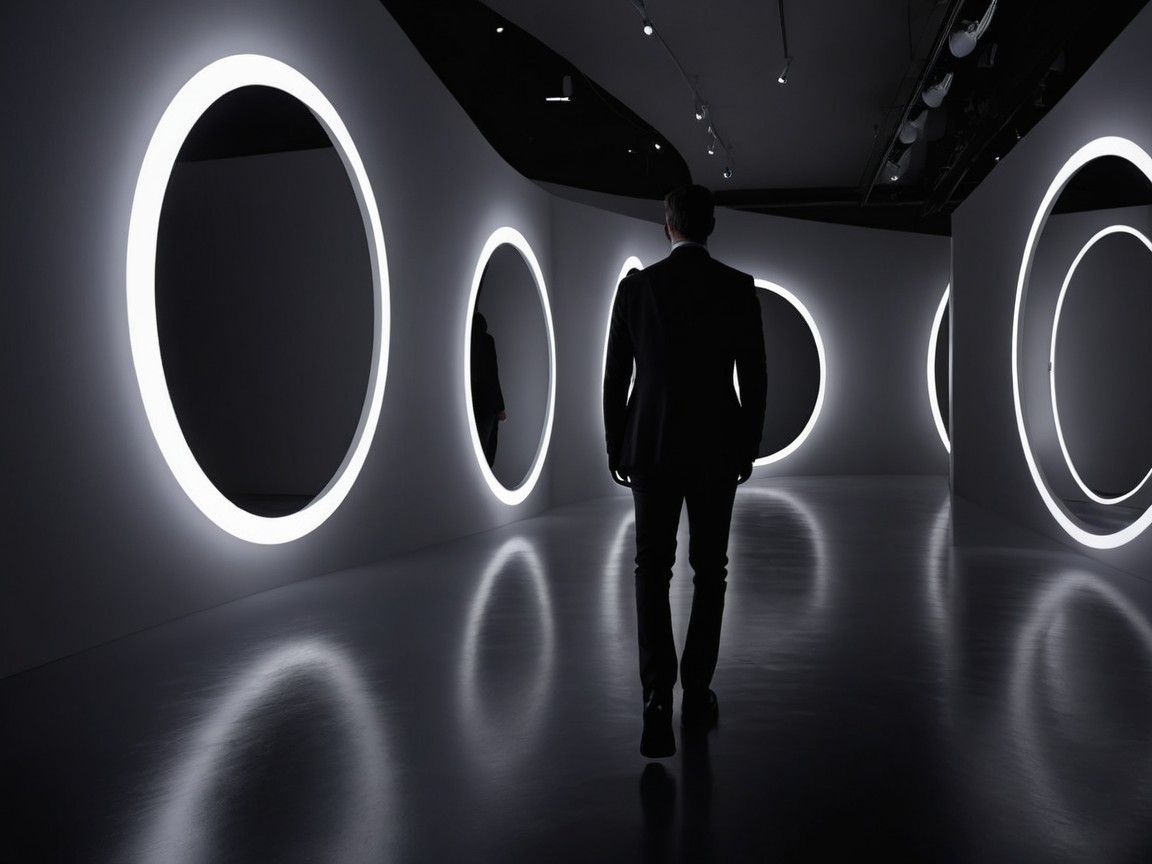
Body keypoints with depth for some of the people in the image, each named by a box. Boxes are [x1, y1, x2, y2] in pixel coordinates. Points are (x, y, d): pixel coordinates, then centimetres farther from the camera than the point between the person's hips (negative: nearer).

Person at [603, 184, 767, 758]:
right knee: (709, 571, 12)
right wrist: (748, 448, 10)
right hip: (717, 450, 0)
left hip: (650, 447, 0)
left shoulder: (635, 287, -2)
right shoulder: (739, 289, -2)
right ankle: (697, 696, 19)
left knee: (652, 571, 4)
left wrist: (615, 448, 10)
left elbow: (615, 377, 0)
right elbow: (754, 378, -2)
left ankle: (658, 696, -12)